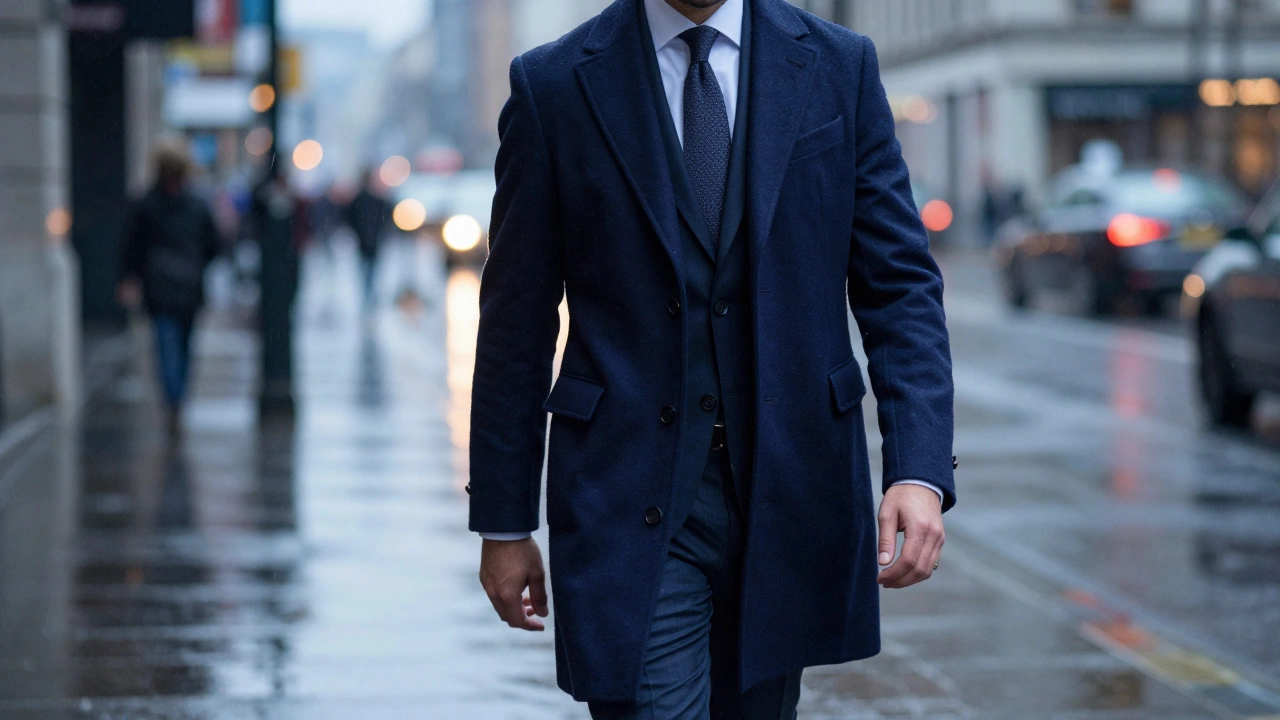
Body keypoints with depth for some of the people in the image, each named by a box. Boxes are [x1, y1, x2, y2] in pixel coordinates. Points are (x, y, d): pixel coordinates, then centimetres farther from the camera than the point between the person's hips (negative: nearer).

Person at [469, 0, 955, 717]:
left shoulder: (838, 67, 3)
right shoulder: (554, 85, -1)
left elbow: (899, 283, 1)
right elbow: (517, 324, 3)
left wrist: (921, 470, -13)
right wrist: (503, 523, 4)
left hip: (788, 491, 2)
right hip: (632, 508, -2)